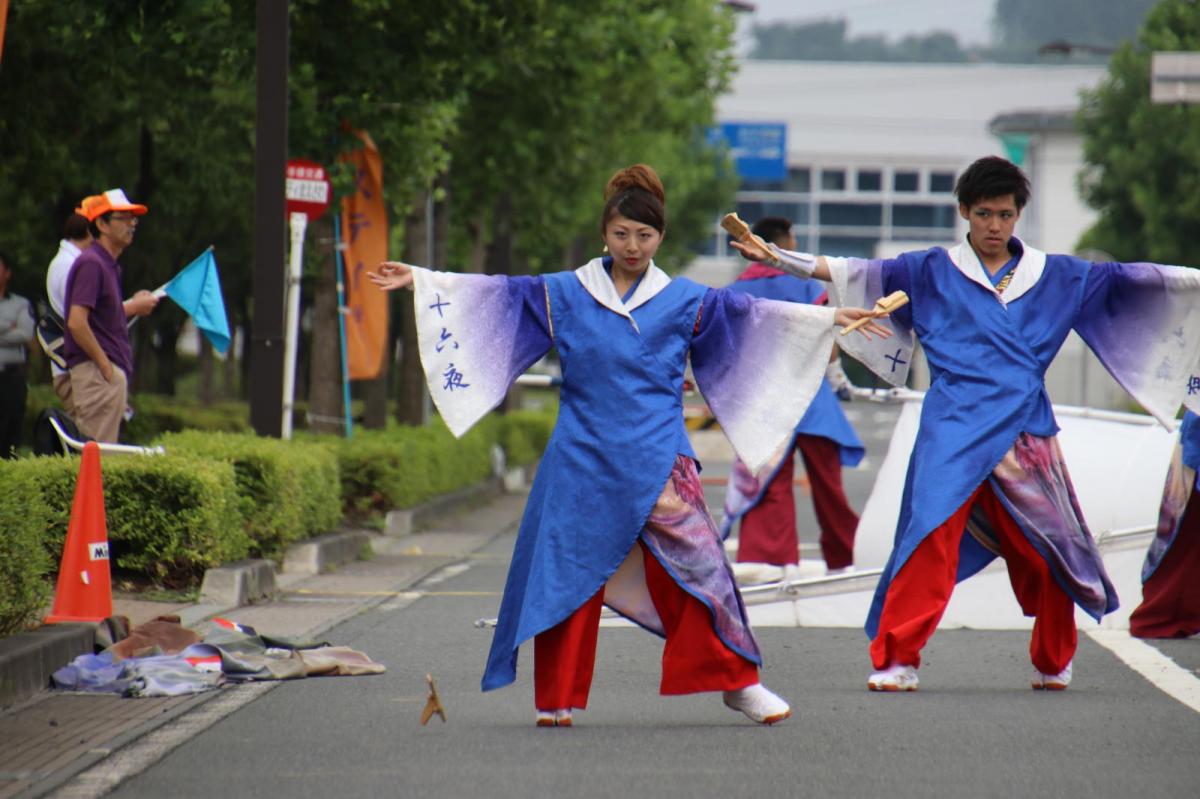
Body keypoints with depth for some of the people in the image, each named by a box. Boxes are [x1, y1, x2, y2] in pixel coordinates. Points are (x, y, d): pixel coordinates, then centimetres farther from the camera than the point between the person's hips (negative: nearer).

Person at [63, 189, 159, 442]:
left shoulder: (110, 265, 17)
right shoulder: (91, 263, -13)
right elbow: (76, 322, -21)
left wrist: (132, 306, 16)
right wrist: (105, 365, -18)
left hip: (112, 372, 10)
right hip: (96, 372, -10)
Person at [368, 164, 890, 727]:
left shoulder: (685, 301, 7)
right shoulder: (564, 294, 7)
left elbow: (747, 312, 6)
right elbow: (498, 295, 8)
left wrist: (829, 317, 2)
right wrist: (419, 280, 4)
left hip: (658, 464, 0)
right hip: (583, 462, 0)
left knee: (697, 569, -4)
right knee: (568, 572, 0)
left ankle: (738, 683, 7)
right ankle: (556, 698, 8)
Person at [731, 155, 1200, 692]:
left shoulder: (1055, 277, 15)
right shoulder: (932, 272, 9)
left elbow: (1128, 281, 15)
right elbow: (853, 274, 5)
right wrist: (776, 259, -3)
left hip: (1025, 434, 2)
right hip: (953, 433, -2)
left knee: (1047, 550, 5)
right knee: (929, 539, -16)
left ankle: (1053, 663, 25)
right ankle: (896, 661, -13)